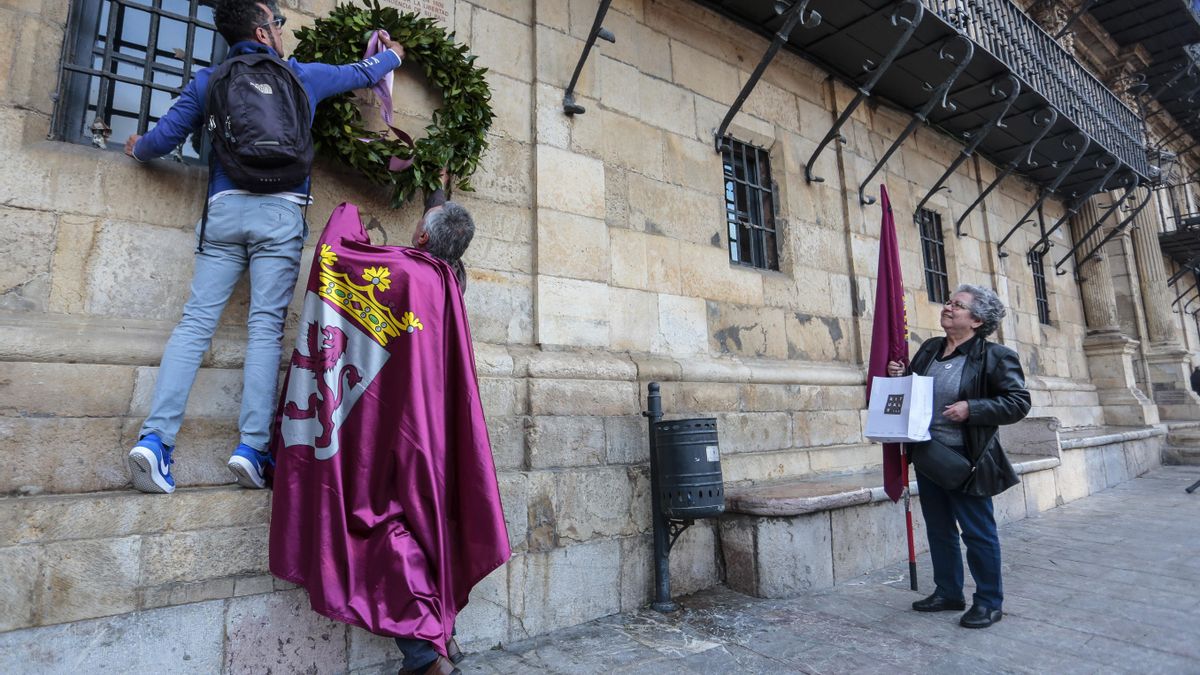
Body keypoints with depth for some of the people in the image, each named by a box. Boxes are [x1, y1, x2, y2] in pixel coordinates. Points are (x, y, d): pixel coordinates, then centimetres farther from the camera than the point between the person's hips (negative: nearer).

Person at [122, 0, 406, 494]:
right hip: (280, 212, -2)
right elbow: (363, 73, 29)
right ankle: (251, 447, -10)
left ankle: (154, 437, -11)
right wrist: (393, 54, 50)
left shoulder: (208, 81, 16)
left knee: (195, 322, -2)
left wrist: (137, 149, 39)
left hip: (224, 209, 2)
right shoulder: (302, 75, 15)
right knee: (266, 328, -7)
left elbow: (163, 138, 15)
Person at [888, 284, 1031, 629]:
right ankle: (948, 592, 31)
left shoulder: (993, 355, -9)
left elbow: (1018, 402, -11)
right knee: (939, 529, 16)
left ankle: (989, 602, 22)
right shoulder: (929, 349, 9)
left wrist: (971, 408, -22)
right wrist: (897, 377, -1)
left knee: (978, 531, 5)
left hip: (964, 457, -6)